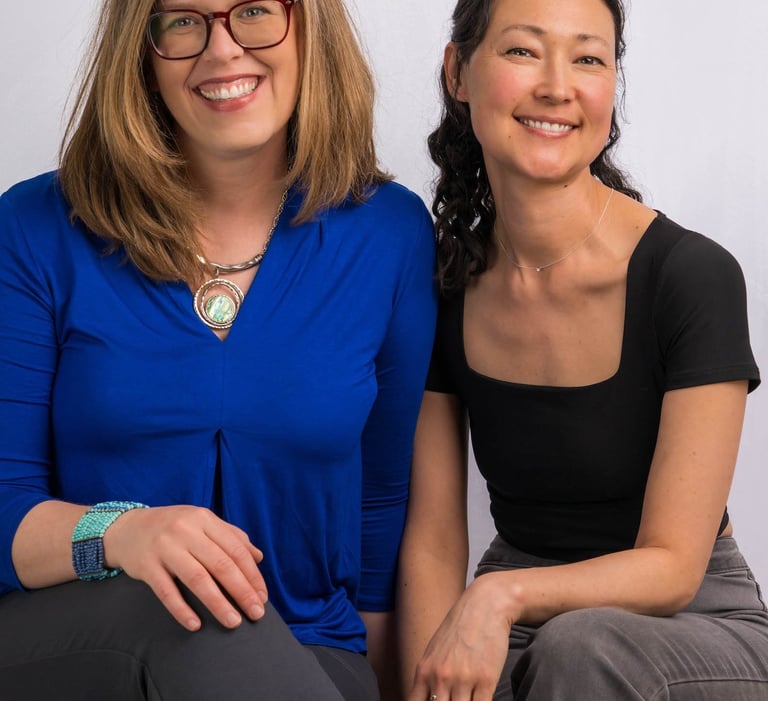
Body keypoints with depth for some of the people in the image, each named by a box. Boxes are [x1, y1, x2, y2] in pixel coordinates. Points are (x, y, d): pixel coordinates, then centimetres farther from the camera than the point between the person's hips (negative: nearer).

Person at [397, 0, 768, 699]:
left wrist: (501, 595, -31)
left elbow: (672, 567, -15)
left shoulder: (693, 276, -16)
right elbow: (432, 541, -1)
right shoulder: (447, 290, -3)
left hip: (698, 629, -2)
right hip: (520, 626, 3)